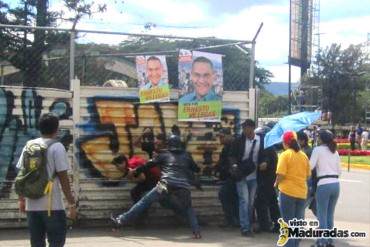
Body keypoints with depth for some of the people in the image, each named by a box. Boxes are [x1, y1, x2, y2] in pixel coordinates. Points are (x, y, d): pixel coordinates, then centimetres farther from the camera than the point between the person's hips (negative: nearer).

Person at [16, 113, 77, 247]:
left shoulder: (29, 145, 8)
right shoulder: (57, 147, -8)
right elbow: (63, 178, -11)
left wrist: (21, 199, 19)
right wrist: (72, 203, -8)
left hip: (32, 204, 5)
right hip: (52, 205, -5)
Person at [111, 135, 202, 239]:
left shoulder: (164, 154, 17)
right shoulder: (186, 155, 22)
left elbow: (149, 164, 20)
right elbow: (196, 169, 31)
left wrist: (135, 171, 32)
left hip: (166, 185, -2)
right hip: (183, 188, 2)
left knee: (144, 202, 4)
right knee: (188, 209, 24)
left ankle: (121, 220, 4)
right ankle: (196, 231, 6)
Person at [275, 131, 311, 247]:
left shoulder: (285, 155, -10)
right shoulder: (304, 155, 8)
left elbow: (280, 175, -16)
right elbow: (308, 175, 12)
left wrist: (276, 183, 3)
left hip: (287, 192, -5)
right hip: (302, 192, 5)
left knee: (288, 222, 2)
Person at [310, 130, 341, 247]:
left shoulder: (317, 149, -3)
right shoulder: (335, 151, 15)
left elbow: (310, 166, -13)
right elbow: (339, 170, 15)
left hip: (323, 185, -6)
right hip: (336, 184, 6)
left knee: (322, 216, 2)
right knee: (330, 215, 15)